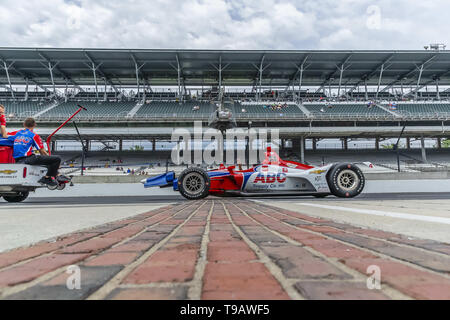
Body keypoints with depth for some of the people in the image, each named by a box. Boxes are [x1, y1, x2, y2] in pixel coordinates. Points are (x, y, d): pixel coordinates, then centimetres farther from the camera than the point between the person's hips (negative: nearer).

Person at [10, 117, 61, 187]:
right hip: (28, 159, -8)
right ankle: (47, 178, -14)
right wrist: (49, 157, 14)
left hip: (17, 161, 9)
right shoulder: (34, 135, -1)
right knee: (57, 159, -14)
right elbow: (42, 151, 0)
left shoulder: (17, 133, 16)